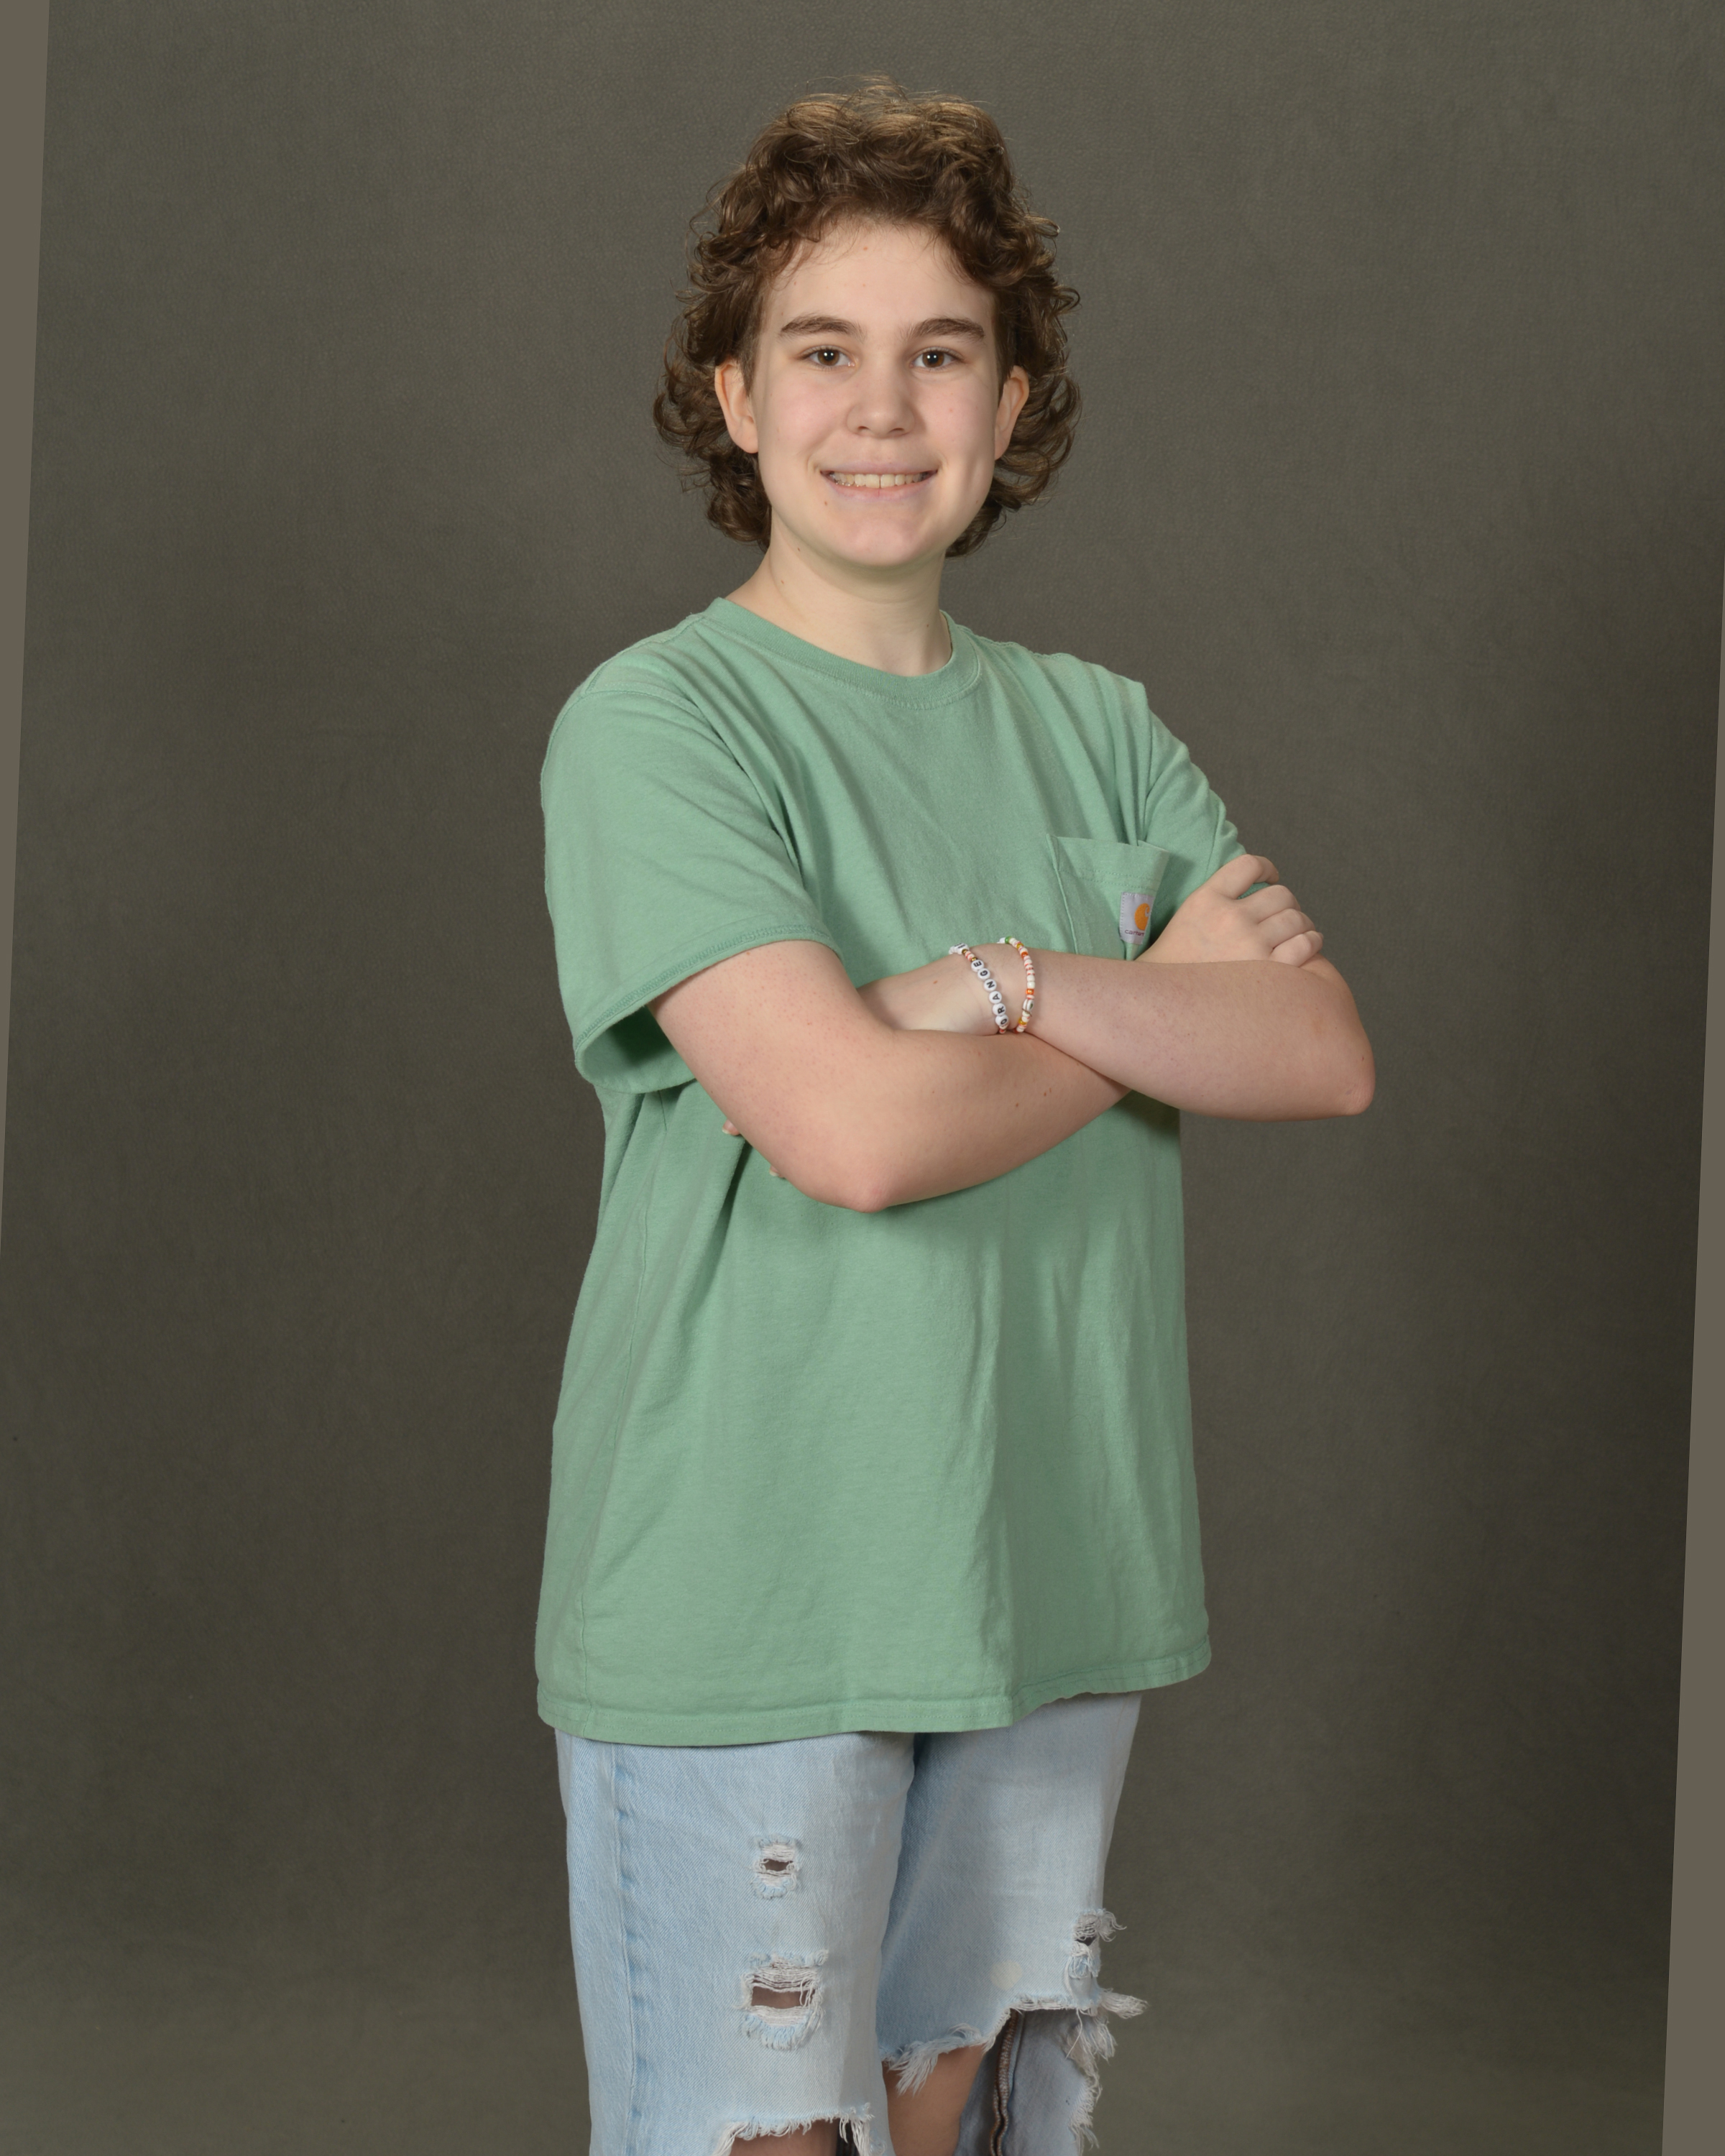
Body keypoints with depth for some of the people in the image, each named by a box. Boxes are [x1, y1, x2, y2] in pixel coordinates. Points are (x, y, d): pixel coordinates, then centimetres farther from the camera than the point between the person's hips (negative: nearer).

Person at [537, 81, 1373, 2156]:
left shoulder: (1095, 728, 9)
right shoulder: (656, 723, -9)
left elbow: (1328, 1052, -3)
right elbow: (859, 1128, -21)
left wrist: (1025, 986, -18)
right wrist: (1163, 1003, -6)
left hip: (1046, 1587, 5)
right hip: (745, 1612, -5)